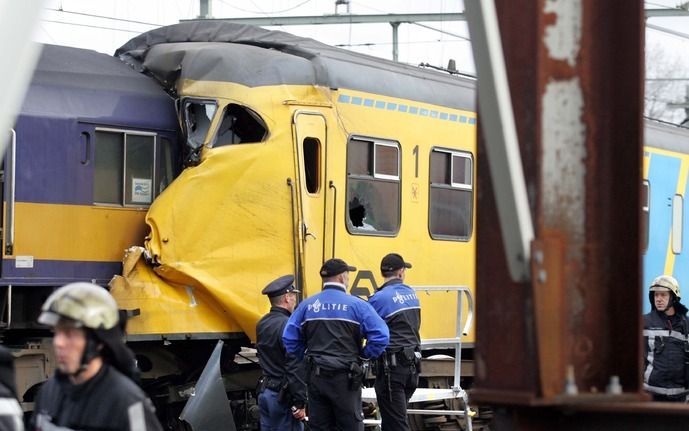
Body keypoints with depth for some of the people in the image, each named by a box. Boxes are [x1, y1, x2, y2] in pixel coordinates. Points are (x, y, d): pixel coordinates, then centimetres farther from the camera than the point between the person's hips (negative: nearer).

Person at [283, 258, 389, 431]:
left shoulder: (306, 305, 4)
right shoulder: (356, 305, -6)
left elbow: (290, 339, 2)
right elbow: (381, 335, -14)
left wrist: (303, 359, 13)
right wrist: (364, 355, 1)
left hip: (316, 377, 4)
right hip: (345, 378, -4)